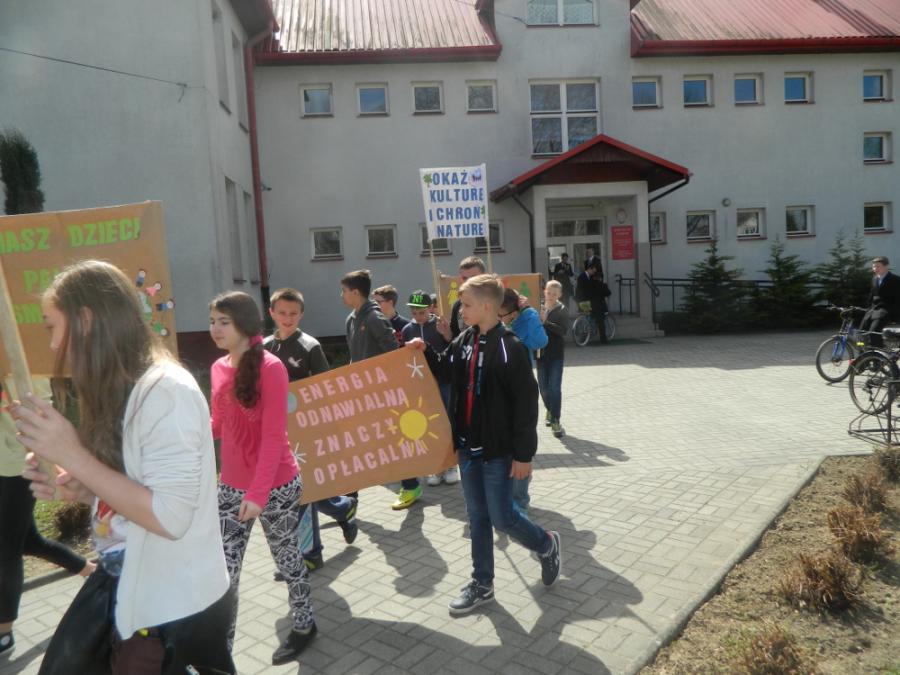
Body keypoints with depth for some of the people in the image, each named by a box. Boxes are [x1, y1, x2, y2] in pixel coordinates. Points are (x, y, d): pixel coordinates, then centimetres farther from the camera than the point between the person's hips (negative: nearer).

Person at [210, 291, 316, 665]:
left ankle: (303, 625, 37)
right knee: (224, 571, 5)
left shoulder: (270, 367, -16)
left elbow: (274, 436, -19)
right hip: (231, 487, 5)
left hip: (276, 487, -5)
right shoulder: (219, 367, 4)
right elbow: (219, 425, 13)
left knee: (286, 557, 13)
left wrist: (258, 493, -24)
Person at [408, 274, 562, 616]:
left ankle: (547, 545, 31)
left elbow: (526, 402, -17)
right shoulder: (464, 339, 4)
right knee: (477, 517, 14)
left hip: (498, 450, -7)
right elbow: (446, 368, 23)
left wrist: (523, 454, -15)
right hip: (468, 448, 7)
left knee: (501, 517, 2)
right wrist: (425, 351, 3)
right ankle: (482, 584, 29)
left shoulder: (509, 347, -17)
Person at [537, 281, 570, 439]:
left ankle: (555, 421, 0)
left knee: (555, 387, -6)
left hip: (556, 354, -3)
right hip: (541, 353, 3)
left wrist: (545, 322, -25)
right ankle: (550, 409, 39)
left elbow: (564, 330, -17)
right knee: (543, 386, 13)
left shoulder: (562, 310, -5)